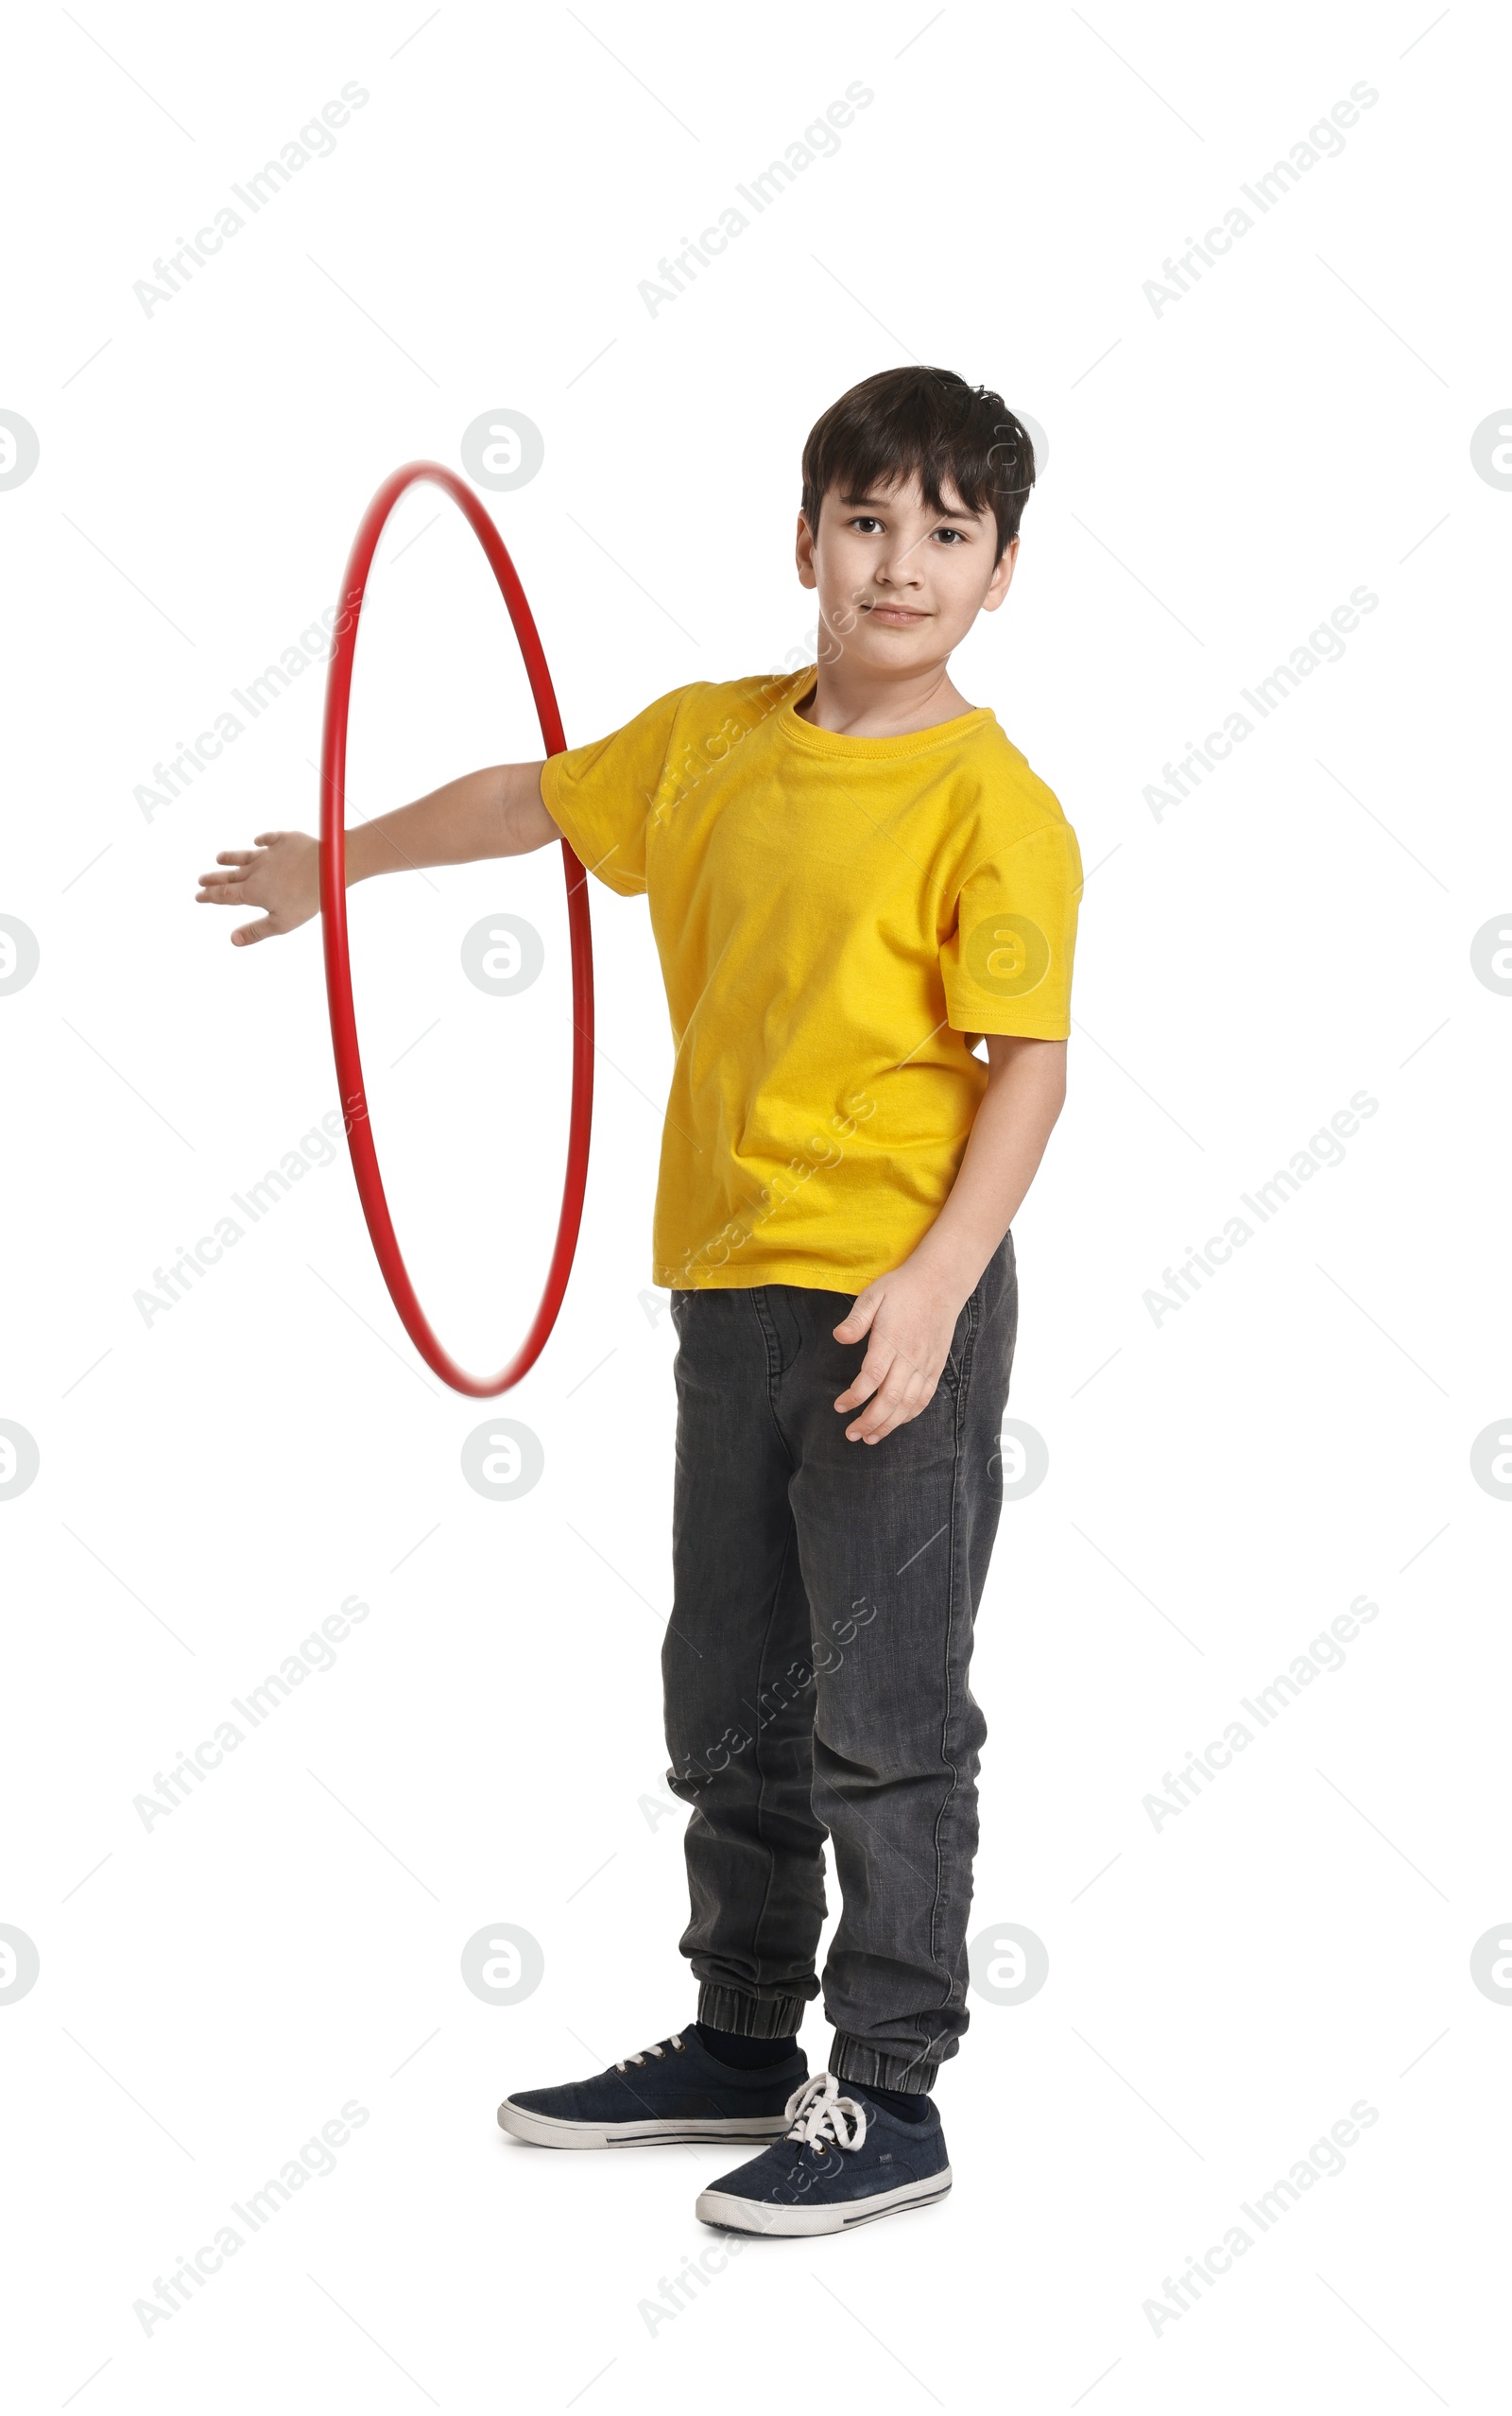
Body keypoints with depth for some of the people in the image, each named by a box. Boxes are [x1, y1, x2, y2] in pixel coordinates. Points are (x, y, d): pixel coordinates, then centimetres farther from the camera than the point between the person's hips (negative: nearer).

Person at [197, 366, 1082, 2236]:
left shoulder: (989, 802, -11)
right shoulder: (708, 738, 8)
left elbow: (1030, 1062, -13)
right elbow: (531, 799, 24)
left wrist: (934, 1283, -23)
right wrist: (336, 862, 36)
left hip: (897, 1304, -7)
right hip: (731, 1287, 7)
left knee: (887, 1712, -1)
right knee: (730, 1697, 16)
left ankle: (889, 2098, 10)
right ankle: (740, 2044, 31)